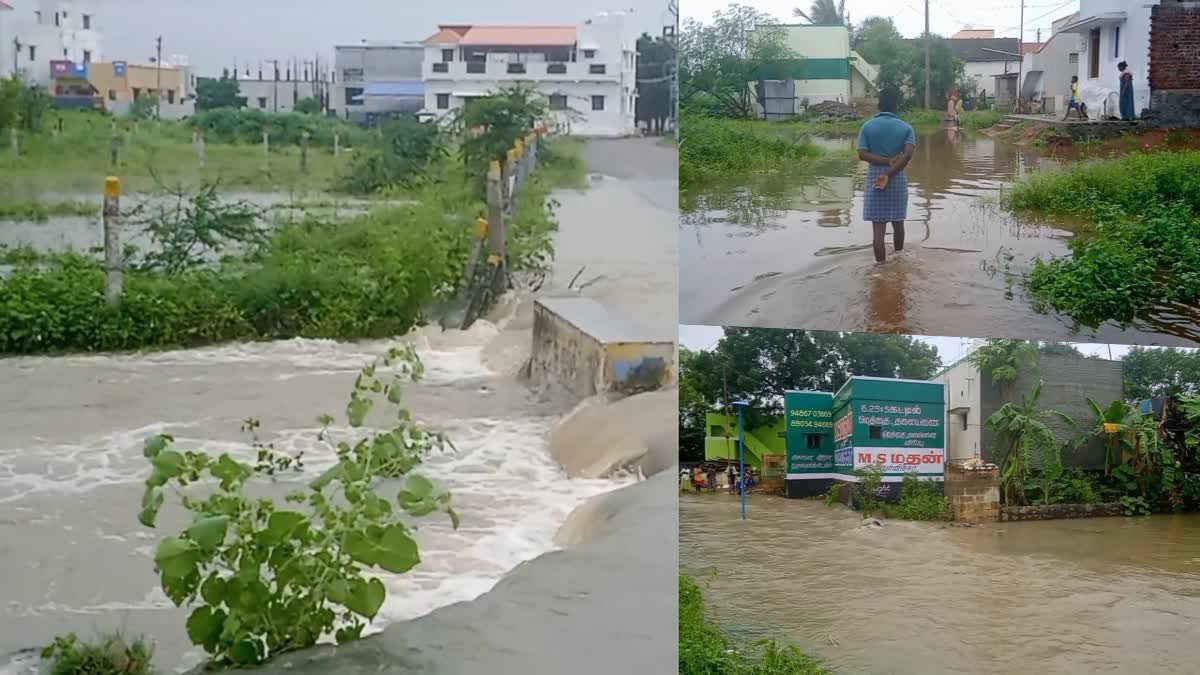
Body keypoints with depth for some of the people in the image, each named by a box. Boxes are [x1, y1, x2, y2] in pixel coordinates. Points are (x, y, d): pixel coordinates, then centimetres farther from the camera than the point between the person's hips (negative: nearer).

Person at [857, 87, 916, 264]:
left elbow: (862, 154, -11)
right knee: (898, 223, 20)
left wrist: (887, 161, -11)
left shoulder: (868, 126, -1)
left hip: (874, 179, -1)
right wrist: (889, 173, -16)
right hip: (898, 180, 1)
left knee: (879, 229, -3)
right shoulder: (906, 128, -1)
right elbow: (909, 153, -17)